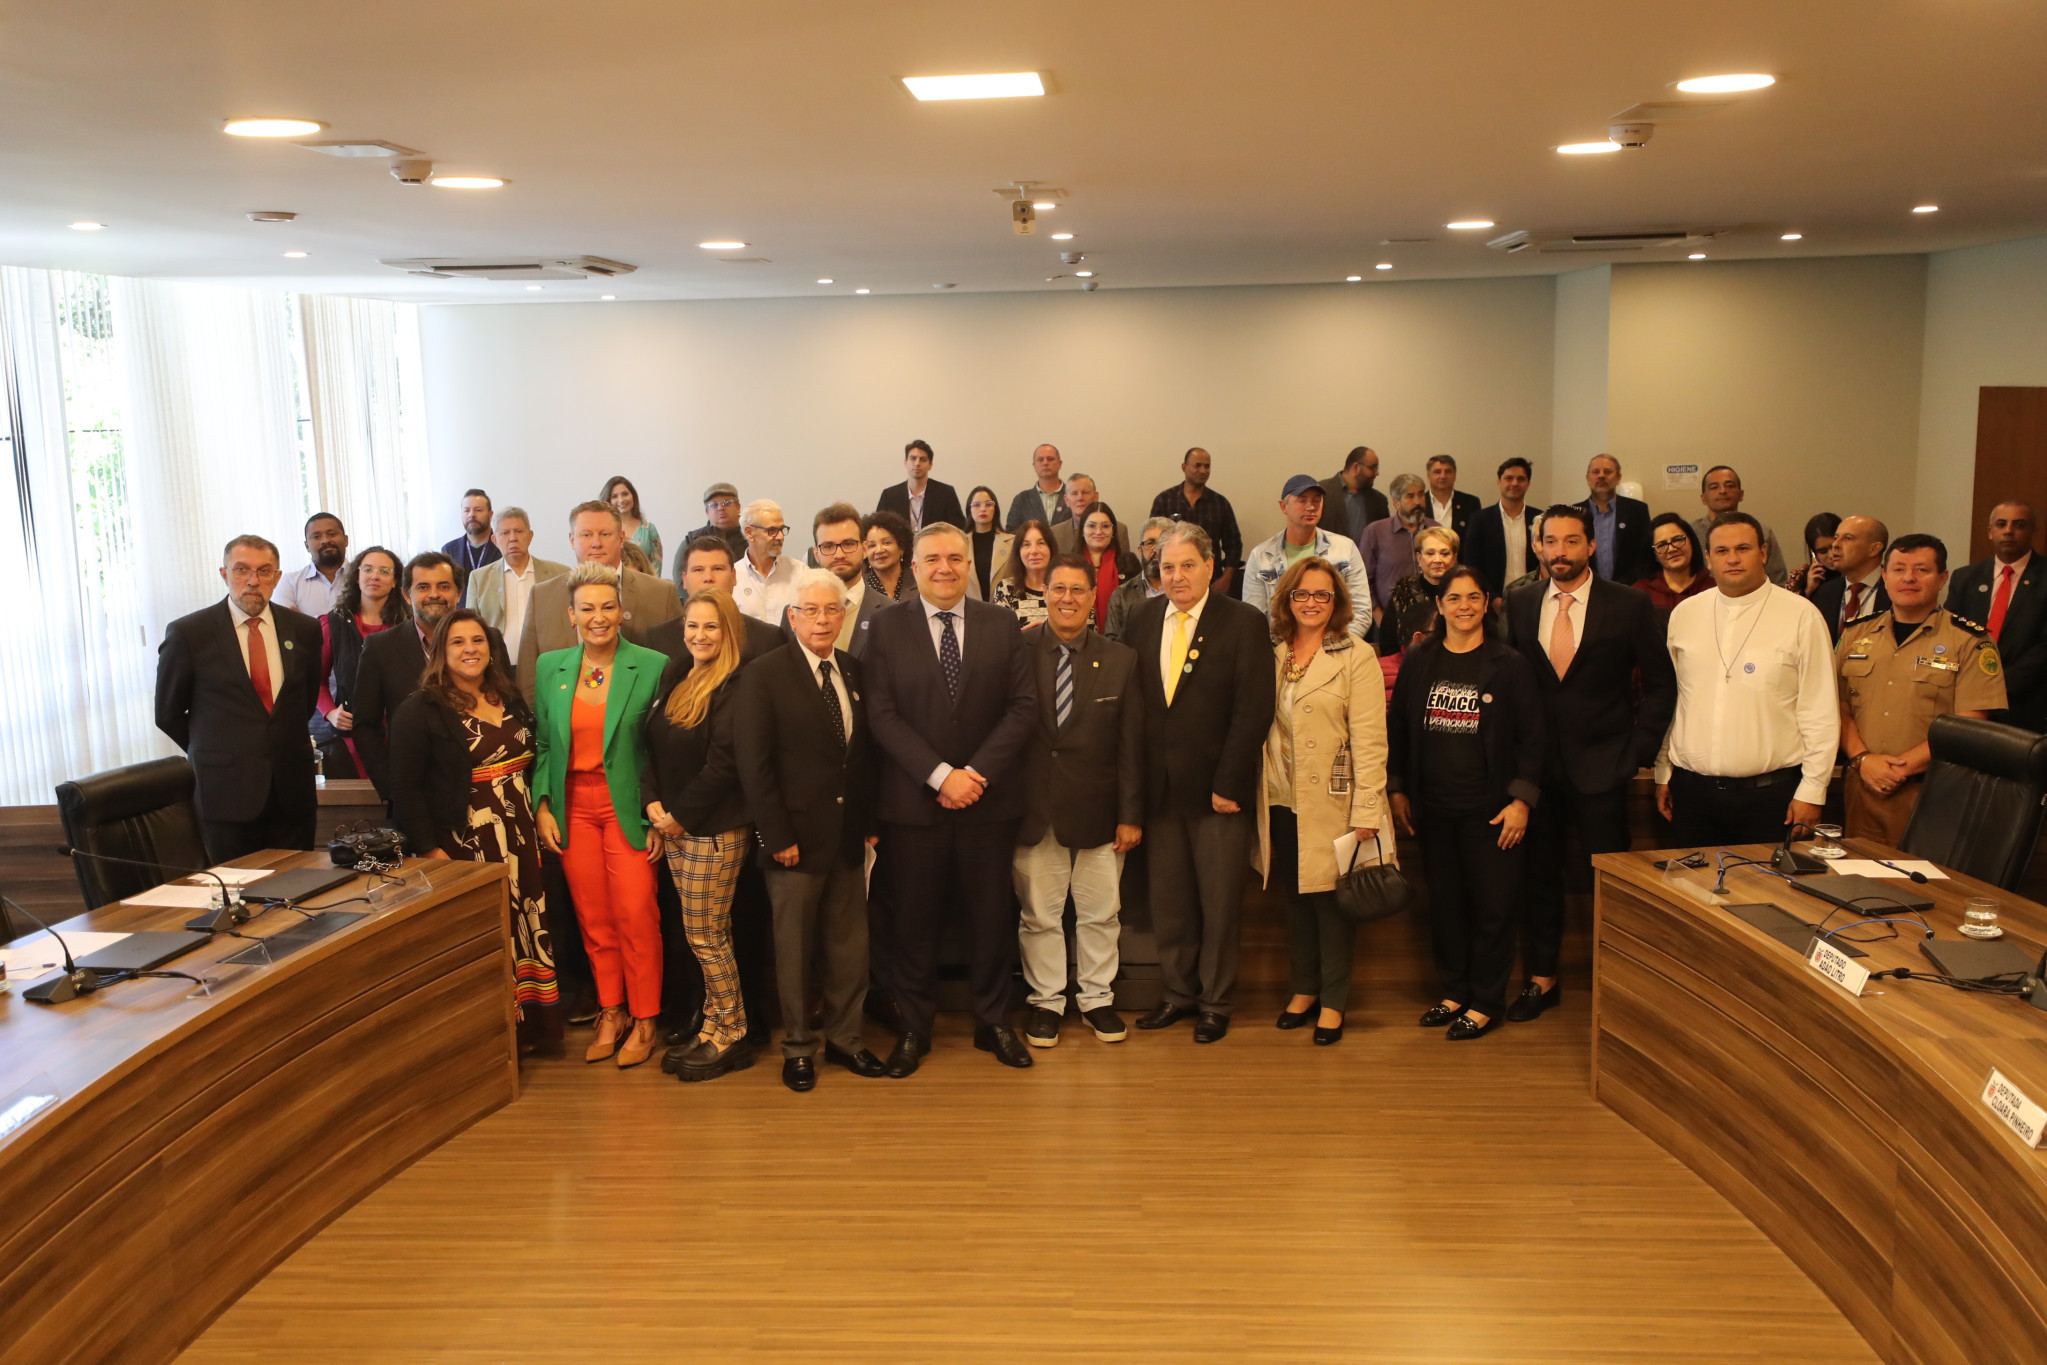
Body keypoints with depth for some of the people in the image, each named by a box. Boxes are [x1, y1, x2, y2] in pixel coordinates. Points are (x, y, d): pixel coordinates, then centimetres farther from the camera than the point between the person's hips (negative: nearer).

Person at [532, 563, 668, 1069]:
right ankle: (612, 1012, 22)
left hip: (627, 806, -3)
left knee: (636, 914, -4)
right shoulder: (550, 667, 6)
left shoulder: (652, 667, -6)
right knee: (593, 917, 8)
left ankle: (644, 1019, 10)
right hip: (571, 806, 3)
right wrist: (542, 806, 2)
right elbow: (542, 744, 11)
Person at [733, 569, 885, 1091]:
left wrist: (870, 822, 6)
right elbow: (754, 764, -10)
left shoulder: (855, 672, 8)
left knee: (850, 944, 10)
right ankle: (797, 1048, 22)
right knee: (795, 947, 8)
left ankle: (845, 1038, 26)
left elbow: (867, 751, 11)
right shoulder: (765, 676, -7)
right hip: (796, 839, -4)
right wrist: (778, 836, -14)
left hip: (849, 837, 4)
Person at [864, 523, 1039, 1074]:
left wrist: (977, 773, -11)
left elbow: (1023, 706, 0)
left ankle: (993, 1022, 25)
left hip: (989, 800, 1)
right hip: (913, 800, -1)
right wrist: (940, 775, -15)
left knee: (991, 915, 9)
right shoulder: (888, 626, 1)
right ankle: (913, 1027, 21)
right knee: (913, 919, 6)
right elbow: (881, 714, -7)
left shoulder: (1002, 625, 5)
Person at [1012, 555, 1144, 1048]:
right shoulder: (1018, 653, -3)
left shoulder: (1121, 660, 3)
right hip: (1033, 812, -1)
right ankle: (1045, 1000, 26)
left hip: (1097, 810, 1)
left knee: (1100, 913, 11)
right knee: (1039, 914, 10)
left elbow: (1131, 744, 2)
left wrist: (1131, 814, -2)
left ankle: (1097, 997, 28)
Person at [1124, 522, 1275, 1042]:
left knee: (1220, 902, 7)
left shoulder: (1245, 623, -6)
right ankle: (1179, 993, 29)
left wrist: (1228, 784, -15)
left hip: (1216, 788, -4)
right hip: (1159, 786, 4)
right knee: (1167, 900, 12)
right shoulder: (1144, 618, 8)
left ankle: (1216, 1002, 22)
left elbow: (1253, 712, -11)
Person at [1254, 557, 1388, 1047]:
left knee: (1332, 900, 2)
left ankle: (1333, 1001, 16)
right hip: (1281, 804, 4)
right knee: (1294, 897, 12)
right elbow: (1261, 727, 12)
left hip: (1331, 804, -4)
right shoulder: (1272, 655, 9)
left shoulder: (1356, 657, -4)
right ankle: (1304, 989, 27)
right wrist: (1257, 795, 5)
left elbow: (1369, 739, -9)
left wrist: (1366, 811, -14)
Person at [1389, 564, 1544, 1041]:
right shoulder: (1419, 661, 6)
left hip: (1491, 809, -3)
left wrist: (1522, 800, -8)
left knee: (1492, 906, 1)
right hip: (1434, 809, 3)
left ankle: (1486, 1003, 14)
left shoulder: (1509, 664, -3)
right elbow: (1397, 728, 12)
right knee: (1444, 903, 10)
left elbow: (1531, 737, -3)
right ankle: (1454, 992, 24)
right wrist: (1398, 790, 10)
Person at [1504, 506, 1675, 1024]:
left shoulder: (1631, 606, -4)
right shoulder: (1520, 604, 5)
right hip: (1536, 764, 3)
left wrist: (1639, 750, -6)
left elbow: (1661, 683, 0)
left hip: (1601, 766, -3)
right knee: (1538, 874, 10)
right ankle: (1541, 979, 23)